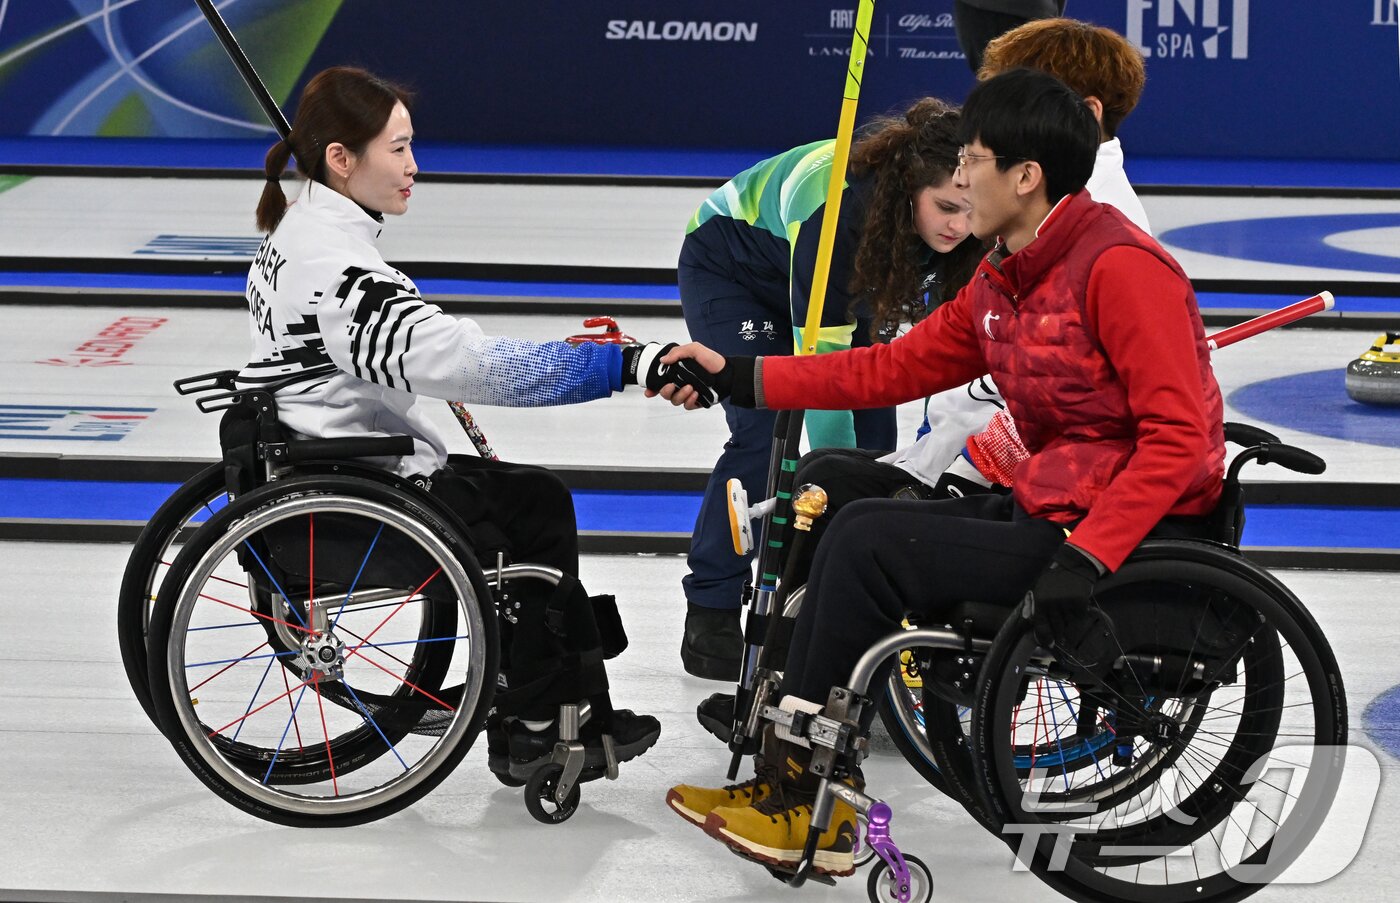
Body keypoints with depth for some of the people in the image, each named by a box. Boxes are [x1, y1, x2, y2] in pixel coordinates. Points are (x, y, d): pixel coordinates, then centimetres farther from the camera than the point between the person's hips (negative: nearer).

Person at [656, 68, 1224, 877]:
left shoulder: (1121, 266, -18)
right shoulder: (1004, 281, 12)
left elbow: (1178, 436, -22)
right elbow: (893, 369, 14)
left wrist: (1087, 556, -28)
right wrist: (740, 378, 10)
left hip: (1131, 538, -9)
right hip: (1049, 513, 9)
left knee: (871, 543, -12)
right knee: (858, 521, 3)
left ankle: (797, 792, 2)